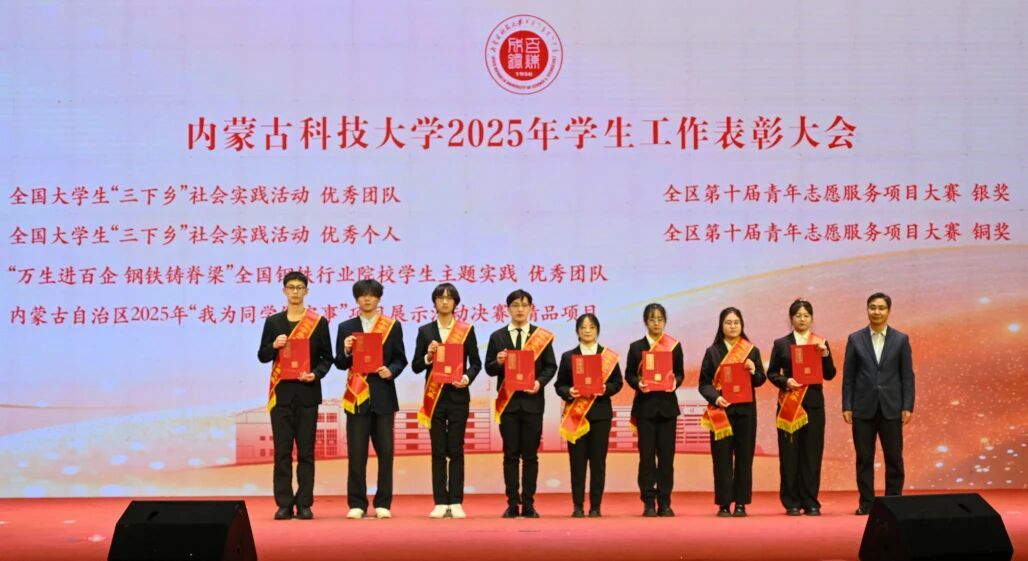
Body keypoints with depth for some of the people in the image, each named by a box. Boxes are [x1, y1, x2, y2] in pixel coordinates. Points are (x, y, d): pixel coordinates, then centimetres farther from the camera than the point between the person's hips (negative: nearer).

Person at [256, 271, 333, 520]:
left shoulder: (319, 322, 4)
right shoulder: (273, 322, 9)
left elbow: (327, 357, 4)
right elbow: (262, 356, 9)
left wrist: (315, 374, -14)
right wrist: (273, 346, -12)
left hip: (307, 392, -1)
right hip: (281, 392, 1)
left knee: (306, 451, 1)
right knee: (282, 451, 1)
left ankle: (304, 504, 5)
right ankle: (284, 504, 4)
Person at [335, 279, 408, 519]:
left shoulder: (393, 326, 7)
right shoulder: (346, 327, 9)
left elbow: (400, 359, 6)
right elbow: (340, 364, 6)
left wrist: (391, 371, -13)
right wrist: (346, 352, -13)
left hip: (383, 396, 0)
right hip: (357, 396, 0)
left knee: (385, 451, 1)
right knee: (356, 453, -1)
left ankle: (383, 503, 9)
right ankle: (357, 504, 6)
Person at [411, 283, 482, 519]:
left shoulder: (466, 330, 4)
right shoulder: (425, 331, 6)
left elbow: (476, 363, 5)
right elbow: (416, 367, 5)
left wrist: (467, 378, -14)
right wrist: (428, 356, -14)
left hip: (458, 396, -1)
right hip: (434, 397, 1)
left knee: (456, 450, 0)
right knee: (438, 451, 3)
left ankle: (456, 502, 3)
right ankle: (440, 503, 5)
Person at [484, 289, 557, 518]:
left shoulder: (542, 336, 7)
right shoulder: (497, 337, 7)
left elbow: (550, 367, 4)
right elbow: (489, 369, 6)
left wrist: (539, 382, -13)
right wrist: (498, 362, -15)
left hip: (532, 401, 0)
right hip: (508, 402, 0)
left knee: (530, 455, 2)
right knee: (511, 455, 2)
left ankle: (528, 504, 7)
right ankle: (512, 504, 6)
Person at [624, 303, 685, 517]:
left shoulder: (674, 346, 7)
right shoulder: (636, 347, 6)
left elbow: (680, 373, 8)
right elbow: (629, 374, 5)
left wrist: (675, 382, -13)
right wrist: (638, 384, -15)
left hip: (667, 405, 1)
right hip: (645, 405, -1)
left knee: (666, 455, 0)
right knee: (647, 455, -1)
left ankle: (664, 502, 6)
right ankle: (649, 503, 4)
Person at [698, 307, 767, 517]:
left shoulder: (752, 351, 8)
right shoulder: (712, 352, 5)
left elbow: (760, 381, 7)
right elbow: (704, 383, 2)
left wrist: (754, 371, -15)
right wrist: (715, 398, -17)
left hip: (745, 410, 1)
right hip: (721, 410, -1)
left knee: (744, 456, 2)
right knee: (722, 458, -2)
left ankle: (741, 503, 9)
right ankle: (724, 504, 3)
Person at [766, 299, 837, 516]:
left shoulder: (820, 343, 9)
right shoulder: (781, 344, 7)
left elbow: (829, 375, 5)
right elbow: (772, 373, 6)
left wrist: (825, 355, -11)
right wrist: (785, 381, -12)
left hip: (813, 403, 1)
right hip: (789, 404, -1)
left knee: (812, 453, 1)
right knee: (789, 454, -1)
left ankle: (811, 502, 7)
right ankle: (792, 503, 5)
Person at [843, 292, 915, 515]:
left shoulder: (901, 339, 4)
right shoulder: (855, 339, 4)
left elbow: (907, 376, 3)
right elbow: (848, 376, 4)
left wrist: (908, 407, -4)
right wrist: (847, 406, -2)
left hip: (891, 408, 0)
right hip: (863, 408, 0)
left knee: (894, 458, 2)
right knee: (864, 459, 3)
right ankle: (866, 503, 10)